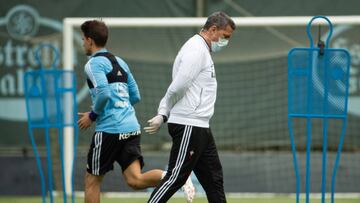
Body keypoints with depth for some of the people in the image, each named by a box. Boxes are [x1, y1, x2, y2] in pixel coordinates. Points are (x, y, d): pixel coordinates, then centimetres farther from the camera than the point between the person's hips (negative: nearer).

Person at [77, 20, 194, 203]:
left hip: (110, 129, -7)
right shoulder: (119, 62, 20)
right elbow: (135, 96, 22)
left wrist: (92, 115, -6)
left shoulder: (94, 64, -6)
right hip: (131, 127, 7)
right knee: (135, 180, -3)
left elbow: (103, 93, -22)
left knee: (92, 181, 7)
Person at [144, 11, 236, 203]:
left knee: (214, 179, 12)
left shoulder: (202, 50, 20)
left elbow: (176, 89, 13)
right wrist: (164, 113, -4)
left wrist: (163, 114, -1)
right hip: (188, 127, -10)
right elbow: (178, 87, -22)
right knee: (175, 178, -9)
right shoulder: (196, 49, -14)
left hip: (200, 127, 10)